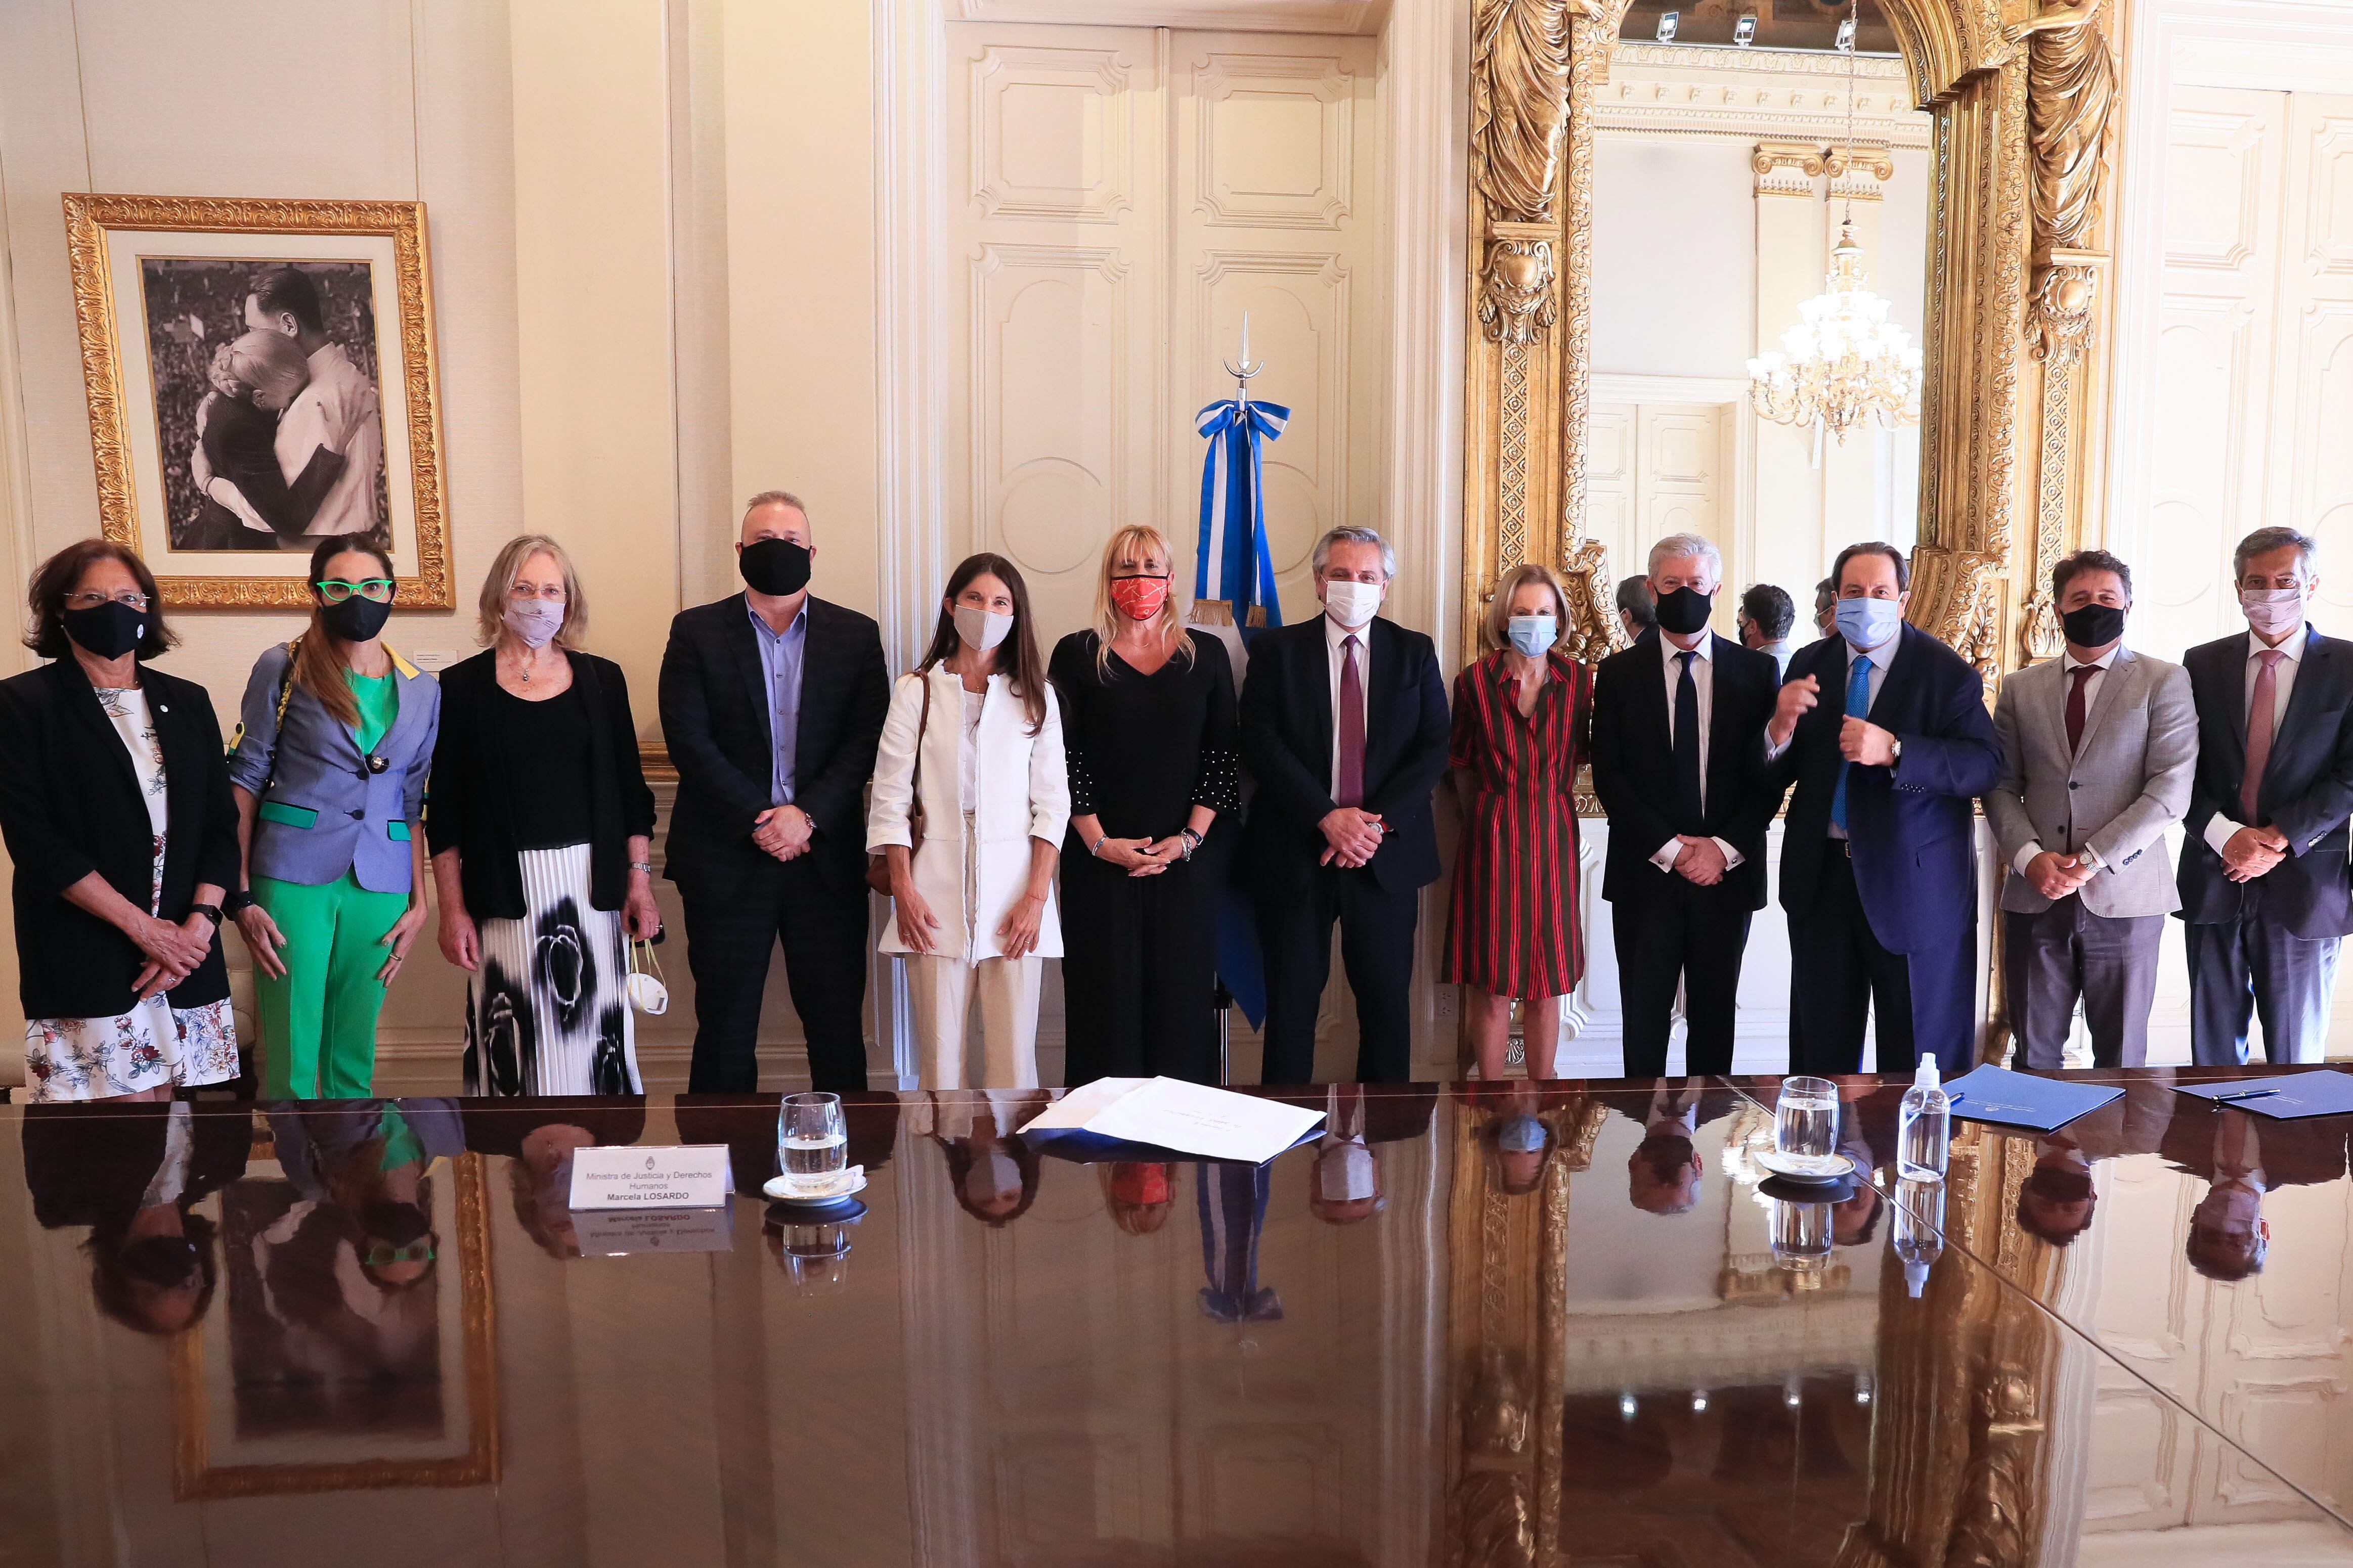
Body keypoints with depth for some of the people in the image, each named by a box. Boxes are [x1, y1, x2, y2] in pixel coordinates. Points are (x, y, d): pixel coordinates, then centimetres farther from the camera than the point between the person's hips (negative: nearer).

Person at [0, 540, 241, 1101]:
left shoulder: (187, 702, 12)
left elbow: (221, 824, 9)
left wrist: (198, 924, -6)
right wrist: (144, 929, -12)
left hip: (186, 952, 4)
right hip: (84, 964, -4)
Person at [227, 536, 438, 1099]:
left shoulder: (421, 690, 10)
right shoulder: (284, 668, 1)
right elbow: (245, 778, 0)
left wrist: (419, 903, 7)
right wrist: (240, 896, -7)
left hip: (381, 886, 3)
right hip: (293, 876, -3)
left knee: (354, 1063, 9)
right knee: (291, 1063, -1)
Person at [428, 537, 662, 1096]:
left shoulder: (602, 679, 8)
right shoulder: (462, 687, 3)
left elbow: (631, 790, 10)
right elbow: (443, 808, 3)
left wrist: (640, 881, 3)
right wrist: (451, 908, -2)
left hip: (592, 882, 2)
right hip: (505, 887, -1)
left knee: (599, 1037, 2)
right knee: (516, 1043, -1)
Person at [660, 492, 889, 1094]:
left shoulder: (856, 634, 7)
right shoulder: (696, 632, 4)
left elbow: (868, 739, -1)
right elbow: (689, 741, -5)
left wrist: (807, 815, -13)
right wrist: (758, 821, -13)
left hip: (826, 857, 1)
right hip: (726, 859, -1)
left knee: (839, 1025, 5)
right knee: (725, 1029, 8)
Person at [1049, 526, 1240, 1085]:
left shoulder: (1206, 655, 7)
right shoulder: (1077, 655, 4)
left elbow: (1223, 754, 4)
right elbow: (1063, 757, -1)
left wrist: (1189, 838, -7)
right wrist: (1099, 842, -10)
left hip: (1187, 859, 1)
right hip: (1100, 860, -1)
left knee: (1182, 995, 3)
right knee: (1106, 998, 1)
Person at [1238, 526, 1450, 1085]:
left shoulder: (1415, 653, 8)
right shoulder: (1277, 650, 3)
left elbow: (1434, 747, 0)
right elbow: (1262, 744, -6)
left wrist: (1377, 822, -12)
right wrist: (1328, 817, -16)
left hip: (1387, 852, 2)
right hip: (1296, 851, -1)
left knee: (1386, 1000, 7)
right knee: (1291, 1001, 4)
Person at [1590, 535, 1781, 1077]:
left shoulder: (1757, 670, 6)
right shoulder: (1619, 673, 3)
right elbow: (1608, 775, -2)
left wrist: (1725, 848, -10)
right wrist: (1669, 848, -11)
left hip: (1728, 873, 1)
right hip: (1646, 873, -1)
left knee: (1714, 1017, 9)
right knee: (1644, 1017, 5)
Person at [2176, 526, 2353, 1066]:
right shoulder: (2202, 665, 7)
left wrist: (2279, 839, -15)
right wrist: (2225, 834, -13)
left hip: (2304, 885, -2)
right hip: (2214, 880, 2)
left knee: (2296, 1052, 7)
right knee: (2213, 1043, 9)